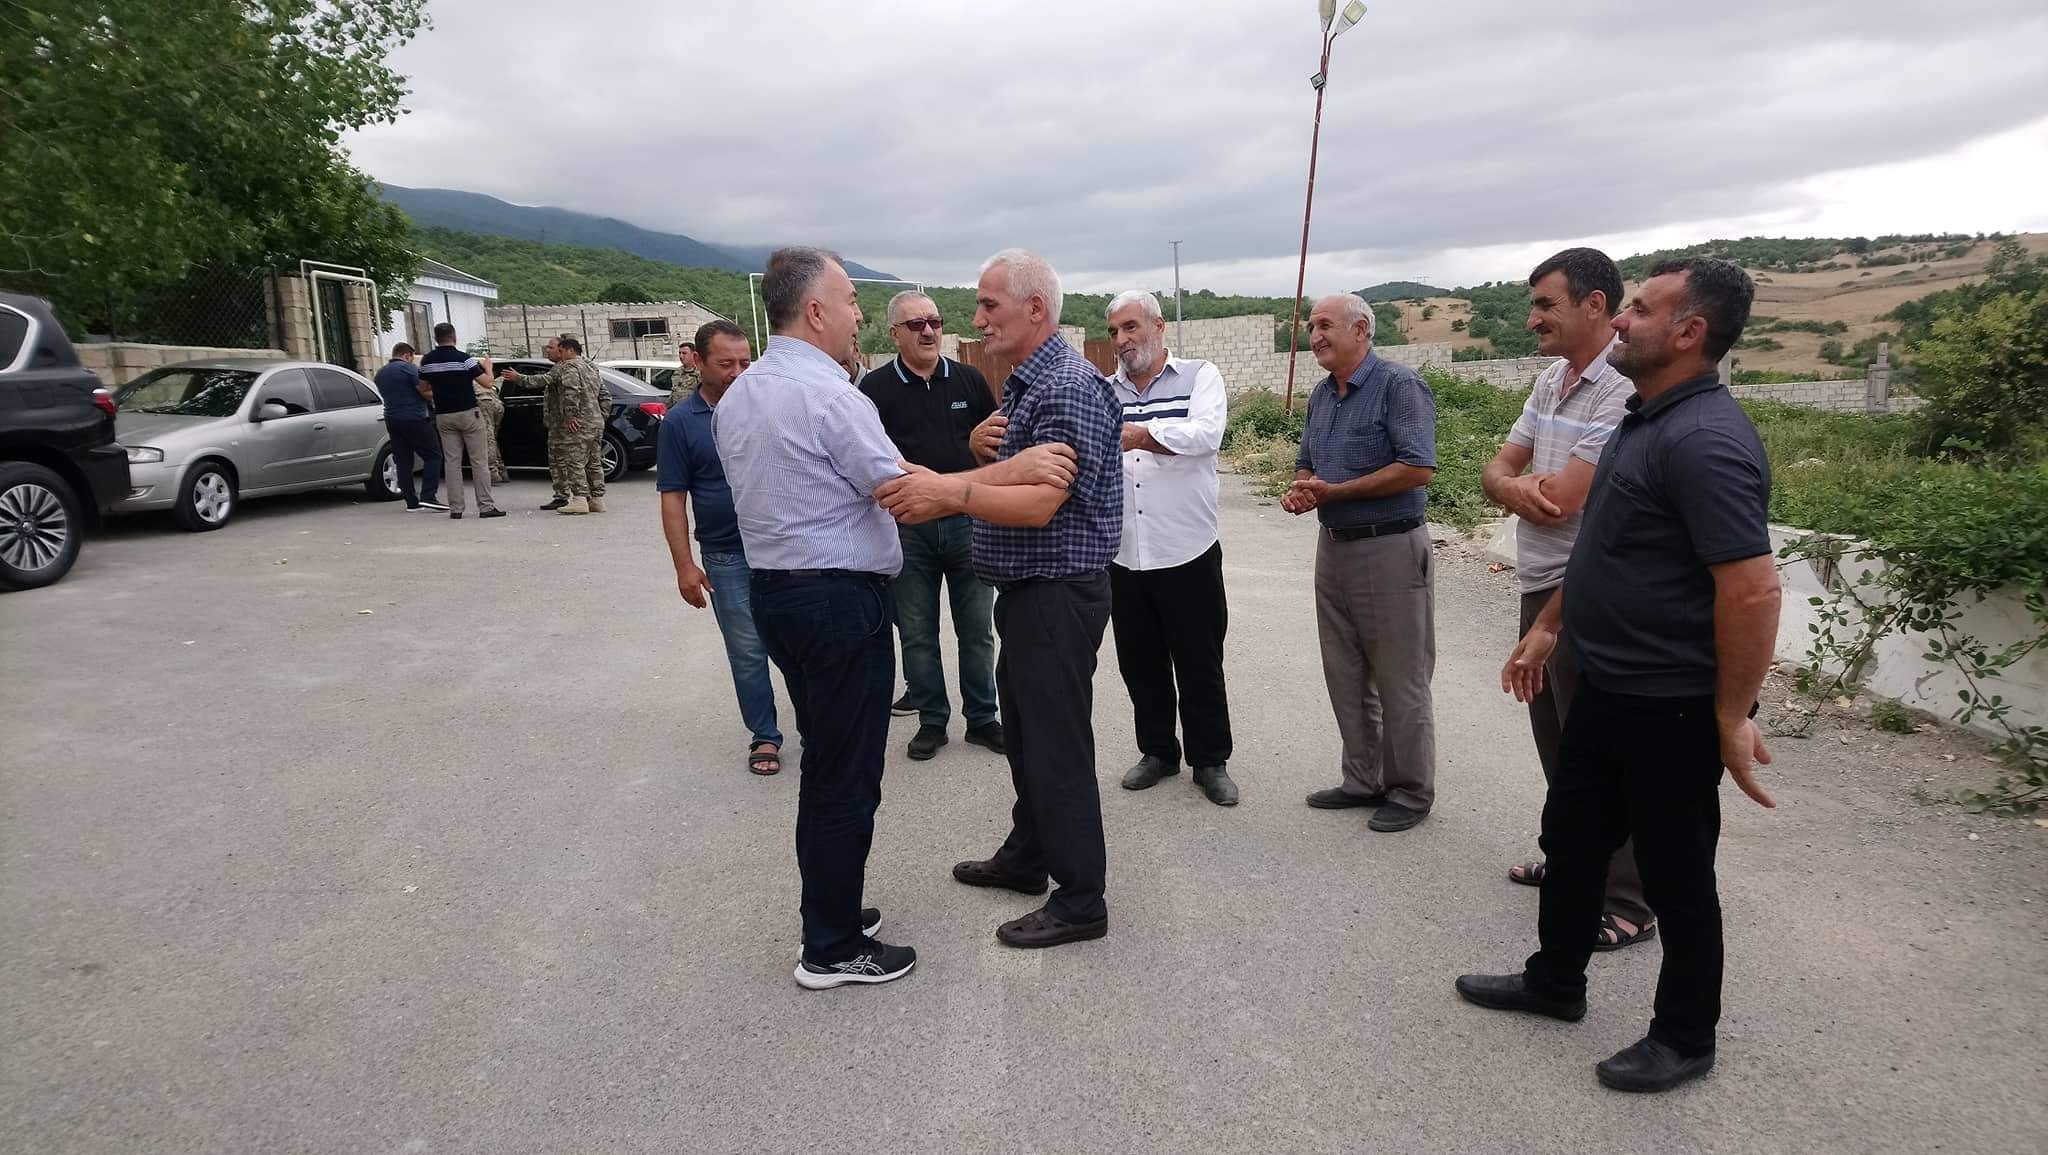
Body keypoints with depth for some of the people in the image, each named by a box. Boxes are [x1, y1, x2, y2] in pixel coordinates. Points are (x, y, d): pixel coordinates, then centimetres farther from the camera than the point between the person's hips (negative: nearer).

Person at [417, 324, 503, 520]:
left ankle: (455, 509, 4)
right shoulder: (463, 358, -11)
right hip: (468, 414, -4)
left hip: (443, 417, 4)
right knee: (479, 461, -1)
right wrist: (487, 366, 9)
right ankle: (485, 506, -3)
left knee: (451, 462, 6)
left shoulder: (427, 361, 3)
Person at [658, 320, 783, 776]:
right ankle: (764, 736, 21)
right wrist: (685, 565, -7)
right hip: (727, 557, -1)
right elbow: (673, 498, -1)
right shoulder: (680, 422, -2)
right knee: (747, 652, 7)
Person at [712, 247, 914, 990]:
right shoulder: (829, 395, -18)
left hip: (775, 589, 9)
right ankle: (832, 949, 14)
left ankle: (830, 912, 33)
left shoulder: (735, 397, 10)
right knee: (846, 777, 2)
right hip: (841, 600, -9)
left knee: (823, 764, 20)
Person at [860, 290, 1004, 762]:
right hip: (907, 527, -1)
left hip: (967, 521, 1)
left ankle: (982, 717, 22)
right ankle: (931, 720, 22)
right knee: (917, 633, 8)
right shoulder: (876, 388, -1)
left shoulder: (969, 380, 5)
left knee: (977, 629, 8)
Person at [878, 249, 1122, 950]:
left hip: (1057, 591, -10)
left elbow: (1040, 504, -27)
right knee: (1024, 728, 20)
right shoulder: (1022, 385, 14)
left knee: (1057, 741, -2)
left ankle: (1080, 900, 12)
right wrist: (984, 446, 3)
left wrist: (951, 492, -36)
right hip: (1023, 589, 10)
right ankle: (1025, 857, 37)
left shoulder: (1069, 385, -18)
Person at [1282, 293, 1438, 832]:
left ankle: (1411, 792, 17)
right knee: (1346, 677, 14)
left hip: (1390, 550, -8)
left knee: (1400, 681, 3)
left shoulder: (1399, 385, -12)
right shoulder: (1321, 396, 12)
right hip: (1333, 546, 8)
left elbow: (1418, 468, -21)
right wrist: (1299, 491, -3)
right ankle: (1363, 781, 28)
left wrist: (1335, 492, -19)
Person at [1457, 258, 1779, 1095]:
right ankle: (1555, 982, 39)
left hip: (1672, 707, -10)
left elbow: (1753, 590, -27)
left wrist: (1732, 718, -22)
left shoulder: (1704, 439, -24)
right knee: (1571, 837, 20)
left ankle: (1685, 1038, 29)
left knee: (1674, 873, 9)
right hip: (1606, 688, 10)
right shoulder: (1644, 421, 9)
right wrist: (1546, 629, 20)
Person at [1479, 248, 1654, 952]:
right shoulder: (1551, 381, 10)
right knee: (1555, 738, 20)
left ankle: (1626, 903, 16)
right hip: (1540, 585, 9)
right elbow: (1497, 470, 7)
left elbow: (1561, 499, -25)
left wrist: (1514, 485, -3)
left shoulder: (1625, 391, -20)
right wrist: (1515, 486, -16)